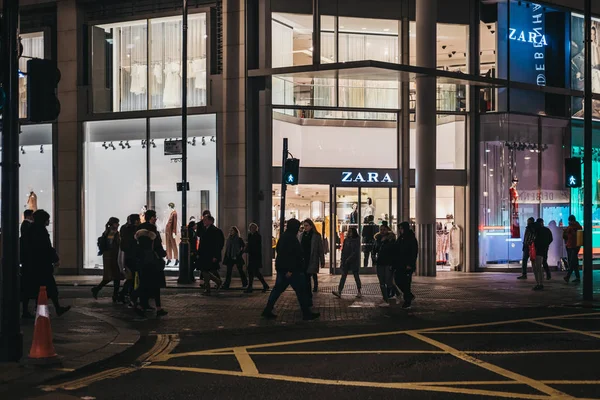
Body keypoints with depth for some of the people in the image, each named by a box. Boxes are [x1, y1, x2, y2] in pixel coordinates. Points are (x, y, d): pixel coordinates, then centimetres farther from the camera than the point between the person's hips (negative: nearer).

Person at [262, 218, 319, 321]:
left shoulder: (283, 236, 14)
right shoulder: (290, 238, -17)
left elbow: (278, 250, 23)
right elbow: (290, 254, -24)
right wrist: (289, 270, -24)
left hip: (282, 269, 10)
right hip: (291, 270, -10)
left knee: (278, 289, 12)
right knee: (301, 290, -3)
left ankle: (267, 311, 11)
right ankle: (306, 313, 1)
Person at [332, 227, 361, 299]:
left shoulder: (357, 240, -6)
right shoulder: (346, 240, 11)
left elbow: (356, 252, -13)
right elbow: (343, 250, 13)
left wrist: (349, 259, -19)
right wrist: (342, 260, 4)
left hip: (354, 261, -5)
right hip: (346, 261, 5)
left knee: (356, 276, 4)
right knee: (343, 276, -4)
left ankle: (359, 292, 15)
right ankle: (339, 292, -12)